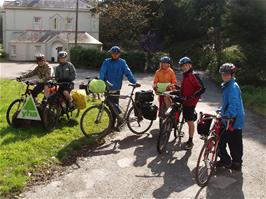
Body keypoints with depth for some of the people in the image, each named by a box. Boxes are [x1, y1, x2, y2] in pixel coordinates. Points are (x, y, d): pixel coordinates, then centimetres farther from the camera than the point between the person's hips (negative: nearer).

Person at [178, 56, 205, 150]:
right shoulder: (185, 76, 14)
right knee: (188, 121, 13)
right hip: (185, 102, 8)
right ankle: (189, 140, 23)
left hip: (190, 102, -8)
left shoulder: (193, 76, -13)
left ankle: (190, 141, 6)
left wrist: (192, 96, -22)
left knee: (190, 121, -2)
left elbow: (202, 89, -18)